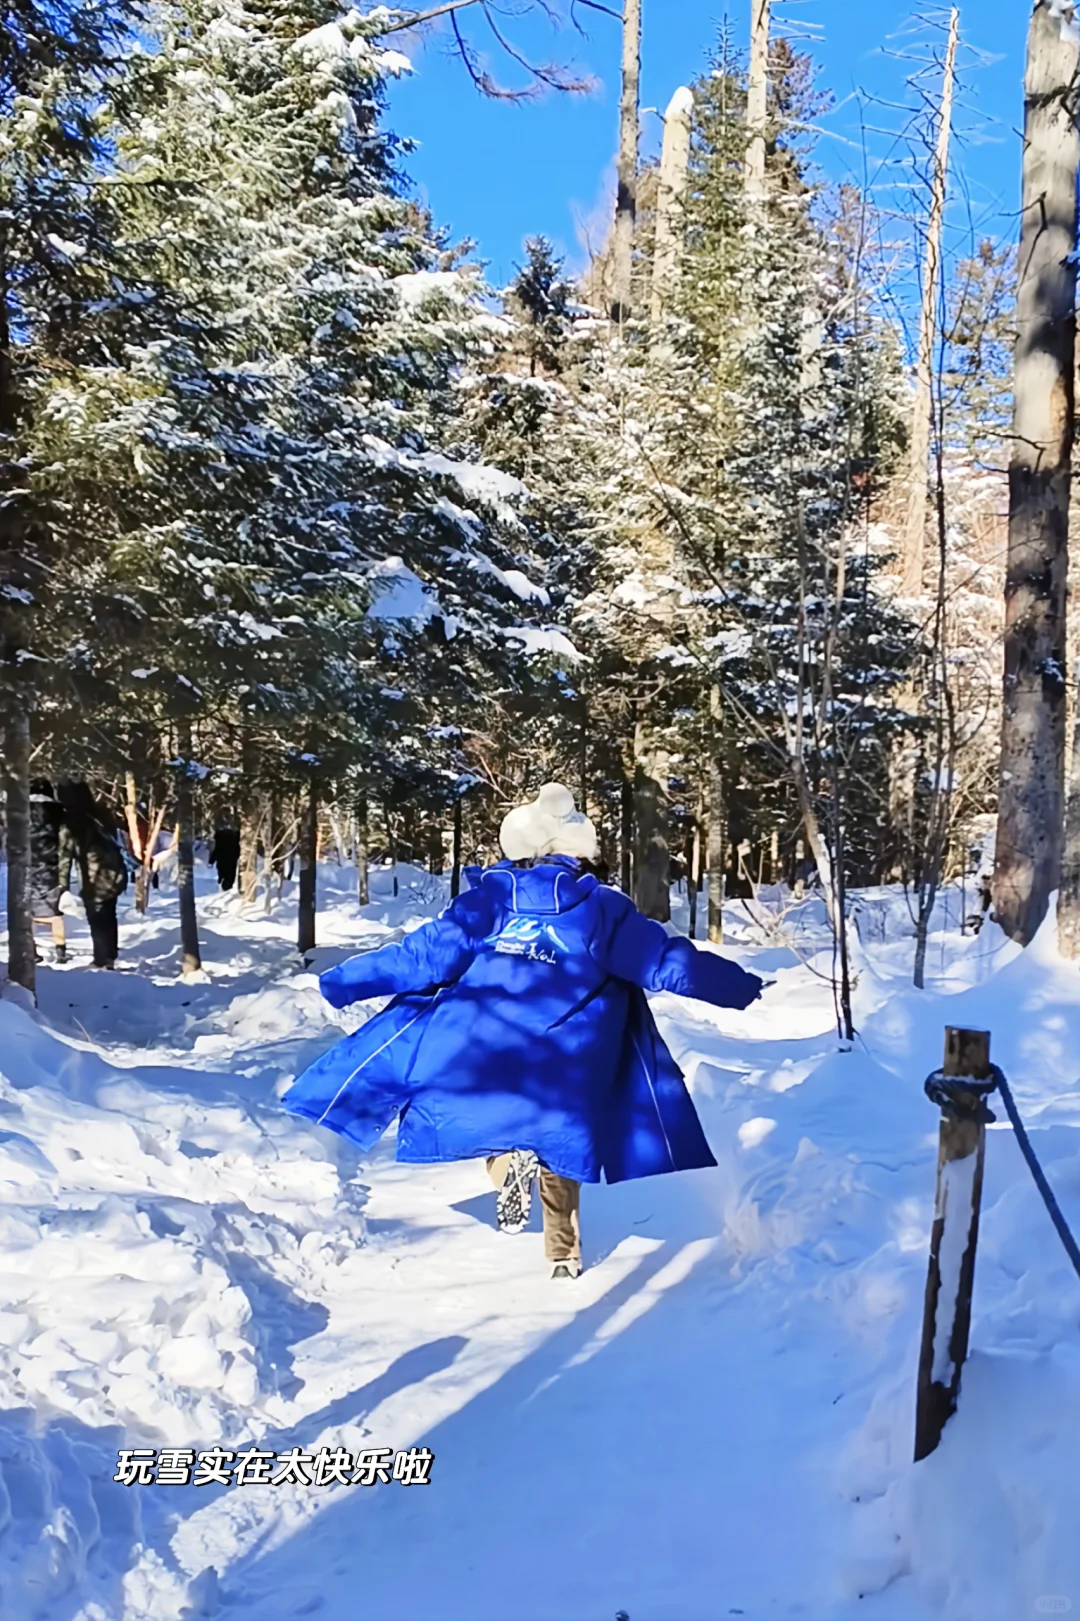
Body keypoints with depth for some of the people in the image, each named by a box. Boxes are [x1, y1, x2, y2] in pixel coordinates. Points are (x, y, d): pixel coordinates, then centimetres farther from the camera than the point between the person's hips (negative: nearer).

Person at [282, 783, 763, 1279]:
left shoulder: (490, 898, 6)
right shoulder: (603, 909, 5)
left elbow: (423, 954, 3)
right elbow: (666, 962, 4)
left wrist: (334, 986, 9)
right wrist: (745, 987, 15)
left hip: (485, 1049, -1)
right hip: (567, 1062, 2)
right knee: (558, 1141, 21)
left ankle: (507, 1160, -10)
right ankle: (564, 1257, 25)